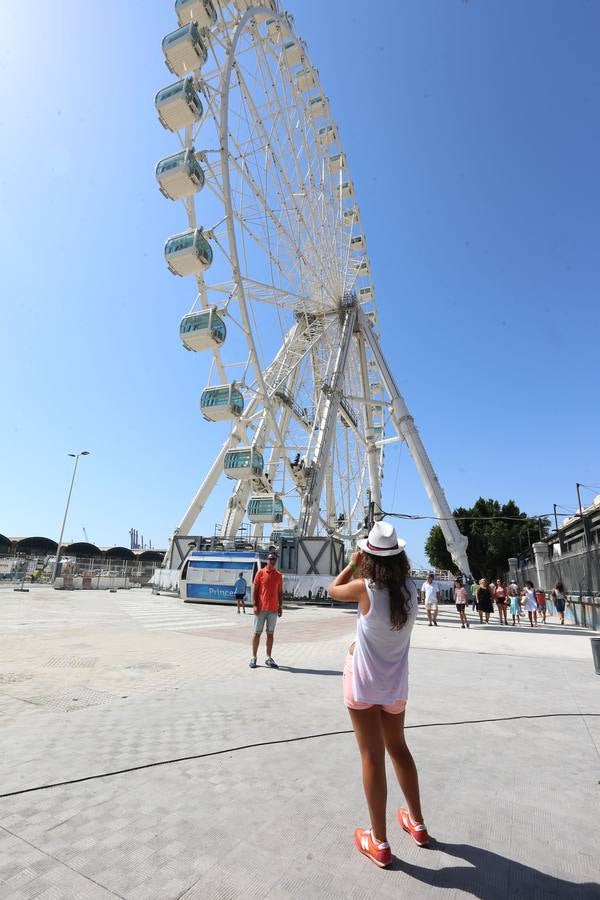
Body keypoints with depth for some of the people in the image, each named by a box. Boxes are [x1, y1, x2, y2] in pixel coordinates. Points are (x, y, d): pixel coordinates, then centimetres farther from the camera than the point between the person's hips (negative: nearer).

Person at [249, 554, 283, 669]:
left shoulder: (279, 575, 9)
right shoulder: (260, 573, -2)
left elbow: (280, 592, 12)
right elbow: (254, 589, -4)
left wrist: (280, 606, 6)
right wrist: (254, 605, -11)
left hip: (273, 609, 3)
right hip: (261, 608, -3)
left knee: (270, 633, 9)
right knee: (257, 633, 4)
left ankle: (269, 658, 17)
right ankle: (253, 658, 13)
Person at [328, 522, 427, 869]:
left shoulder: (365, 588, -23)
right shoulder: (411, 588, -10)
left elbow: (334, 590, -2)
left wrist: (353, 563, 4)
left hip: (363, 681, -4)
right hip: (395, 683, 5)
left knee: (373, 756, 8)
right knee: (398, 748, 24)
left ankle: (379, 843, 22)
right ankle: (418, 824, 40)